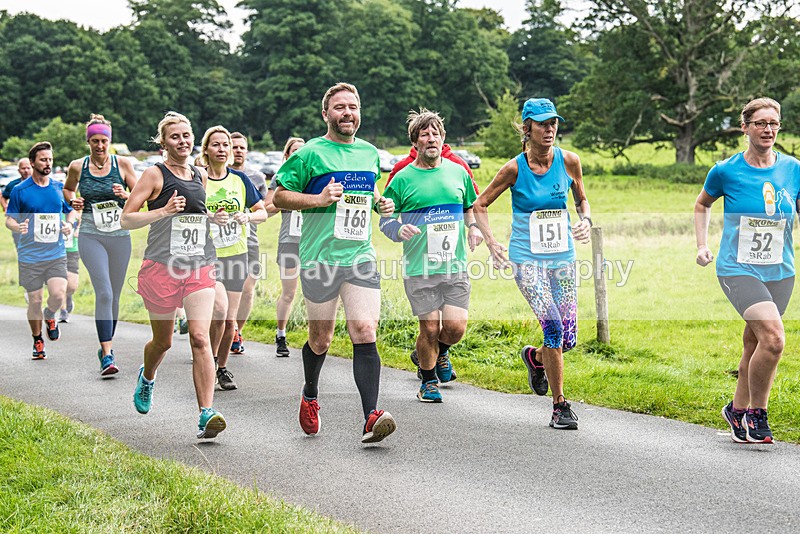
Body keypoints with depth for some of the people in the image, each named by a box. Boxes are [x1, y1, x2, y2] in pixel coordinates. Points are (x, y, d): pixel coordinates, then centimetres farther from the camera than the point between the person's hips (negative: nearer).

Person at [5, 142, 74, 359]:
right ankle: (37, 340, 26)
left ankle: (50, 316, 20)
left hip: (56, 254, 1)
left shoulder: (60, 188, 6)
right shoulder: (20, 190, -2)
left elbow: (71, 211, 21)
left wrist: (69, 224, -1)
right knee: (35, 301, 3)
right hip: (30, 257, -1)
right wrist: (18, 227, -20)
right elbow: (9, 219, 3)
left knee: (59, 296, -15)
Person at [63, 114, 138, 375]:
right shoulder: (77, 166, 2)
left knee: (114, 295, 10)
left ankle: (106, 346, 28)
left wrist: (126, 194, -16)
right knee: (104, 293, -16)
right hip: (91, 236, -2)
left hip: (120, 236, 2)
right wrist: (72, 200, 0)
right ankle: (107, 354, -17)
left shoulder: (122, 164, 0)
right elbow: (67, 189, 21)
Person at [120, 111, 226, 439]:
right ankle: (147, 377, 47)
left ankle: (206, 415, -19)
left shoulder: (201, 176, 14)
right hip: (161, 267, -3)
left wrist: (214, 218, 10)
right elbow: (126, 219, -6)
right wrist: (164, 211, -18)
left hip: (199, 268, 3)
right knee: (163, 341, 12)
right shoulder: (155, 174, -2)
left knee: (200, 338, -13)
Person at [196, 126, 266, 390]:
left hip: (236, 254, 3)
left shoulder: (240, 179, 5)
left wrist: (247, 216, -11)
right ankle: (210, 360, 1)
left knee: (230, 319, 4)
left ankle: (222, 368, 23)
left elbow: (262, 212, 10)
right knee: (220, 308, -22)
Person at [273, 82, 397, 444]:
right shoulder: (310, 153, -3)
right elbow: (279, 197, -2)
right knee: (320, 339, 10)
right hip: (319, 260, -3)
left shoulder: (370, 153, 13)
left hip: (361, 258, 3)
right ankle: (310, 397, 38)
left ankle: (371, 417, -16)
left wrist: (380, 203, 8)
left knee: (365, 332, -12)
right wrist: (318, 199, -16)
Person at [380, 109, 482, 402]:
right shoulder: (403, 178, 0)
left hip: (455, 265, 2)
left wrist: (475, 227, 5)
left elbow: (471, 207, 25)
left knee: (456, 327, -4)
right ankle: (429, 381, 23)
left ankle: (439, 352, 32)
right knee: (429, 328, -1)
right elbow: (385, 220, 5)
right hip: (419, 268, -2)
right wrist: (399, 230, -16)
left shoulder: (458, 172, 9)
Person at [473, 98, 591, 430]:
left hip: (562, 257, 3)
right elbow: (480, 204, 3)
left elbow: (581, 200, 15)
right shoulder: (515, 169, -8)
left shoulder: (568, 161, -1)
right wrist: (491, 241, -8)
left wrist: (586, 221, -6)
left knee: (569, 338, 0)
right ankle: (559, 406, -5)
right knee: (554, 326, -19)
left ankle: (535, 358, 37)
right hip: (526, 258, -3)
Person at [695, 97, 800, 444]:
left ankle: (738, 409, 33)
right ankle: (757, 413, -4)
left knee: (753, 345, 12)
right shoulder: (726, 170, -3)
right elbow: (702, 205, 15)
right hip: (738, 269, -4)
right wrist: (702, 246, 6)